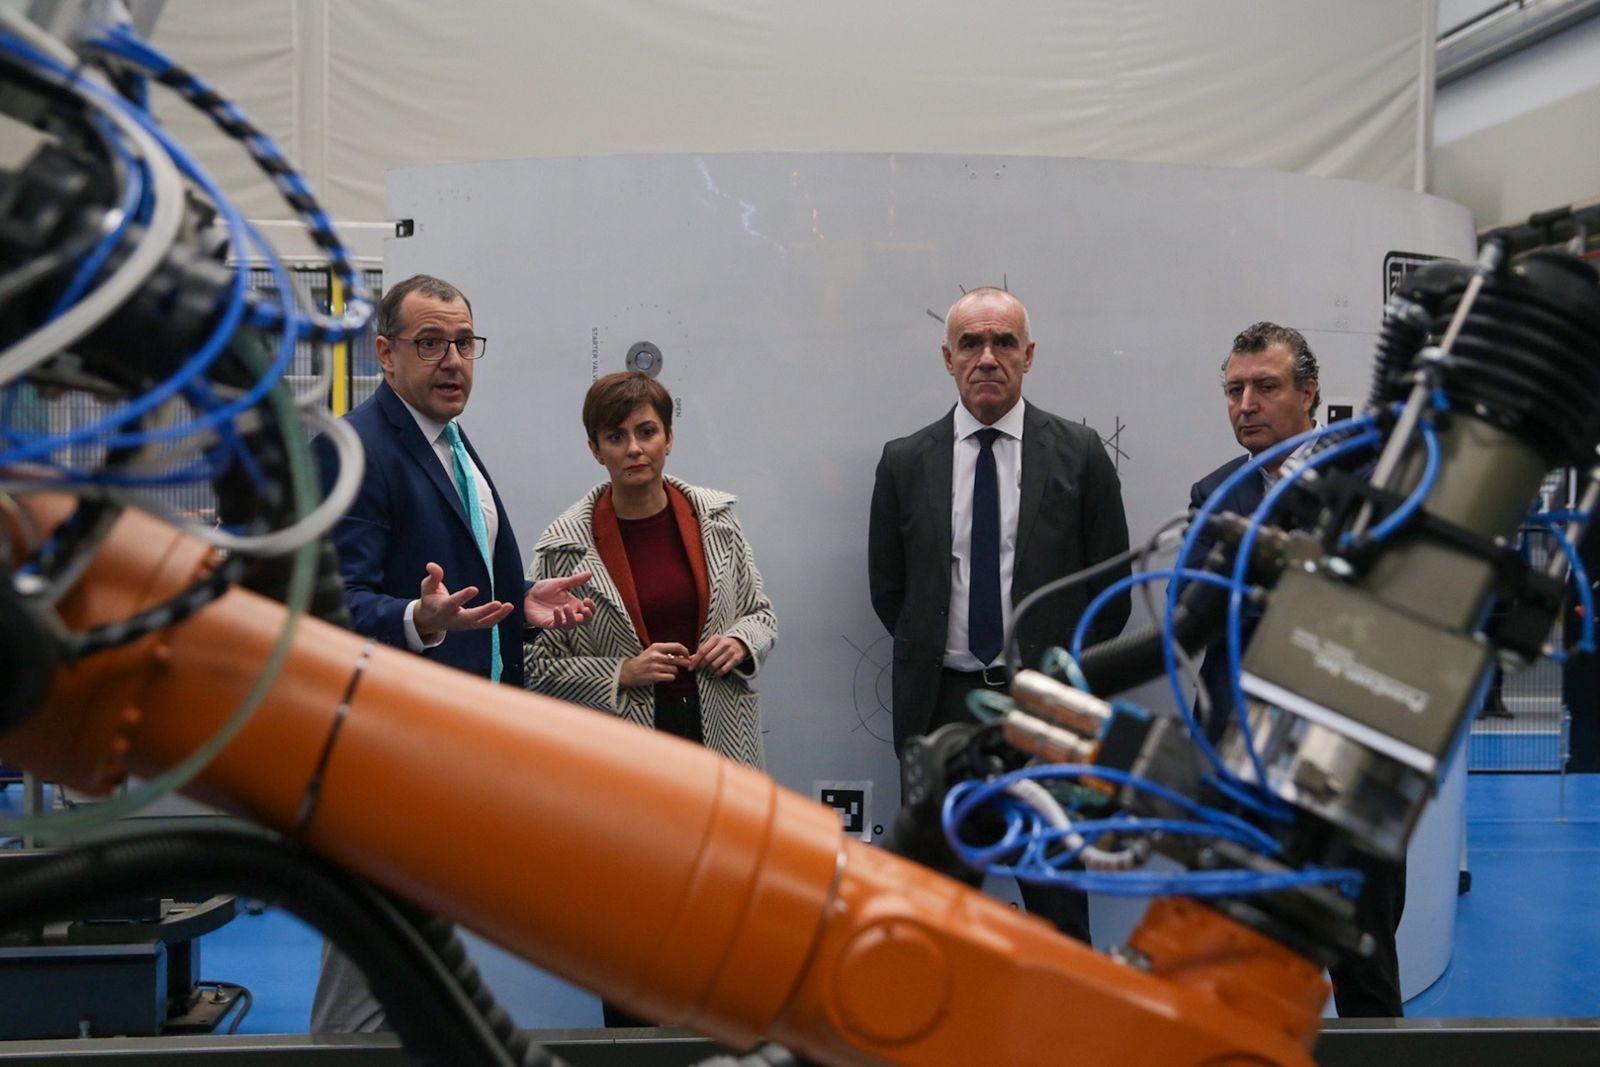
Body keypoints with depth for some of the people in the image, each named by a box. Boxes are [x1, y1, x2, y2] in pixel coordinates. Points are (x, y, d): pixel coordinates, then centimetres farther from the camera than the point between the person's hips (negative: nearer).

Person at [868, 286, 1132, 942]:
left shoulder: (1080, 454, -1)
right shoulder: (905, 462, 3)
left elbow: (1111, 589, 3)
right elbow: (886, 588, 10)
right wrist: (930, 659, 7)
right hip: (941, 705, 2)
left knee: (1056, 899, 7)